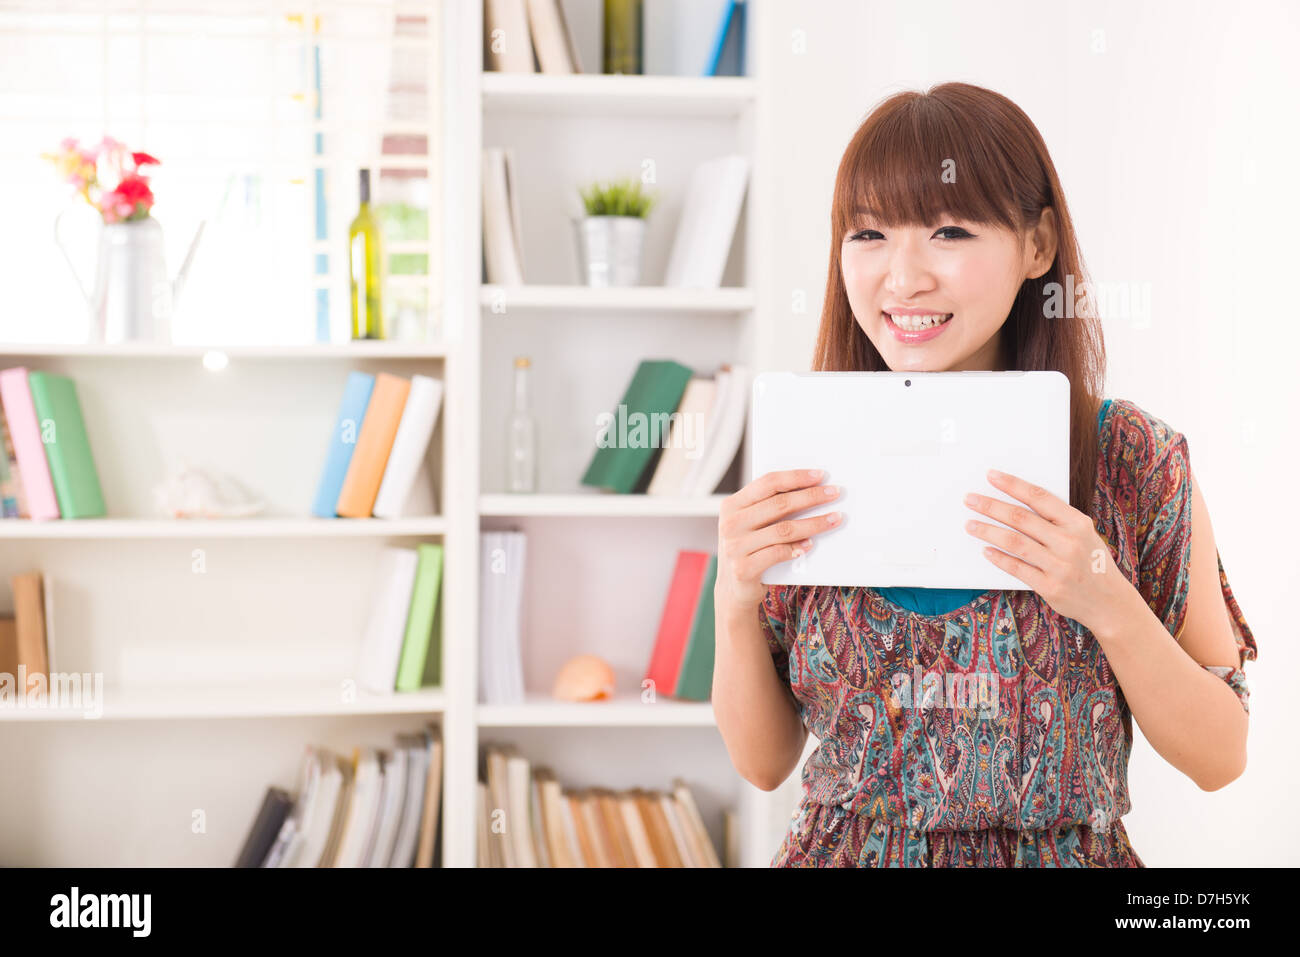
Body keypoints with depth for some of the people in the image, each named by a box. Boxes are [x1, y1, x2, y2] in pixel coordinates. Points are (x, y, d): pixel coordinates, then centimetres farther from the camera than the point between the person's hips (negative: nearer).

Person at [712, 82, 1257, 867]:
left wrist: (1106, 603, -24)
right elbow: (763, 762, -2)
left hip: (1061, 851, -1)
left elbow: (1220, 758, -9)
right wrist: (736, 601, -19)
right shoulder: (812, 458, -7)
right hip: (842, 847, 2)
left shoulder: (1133, 460, -12)